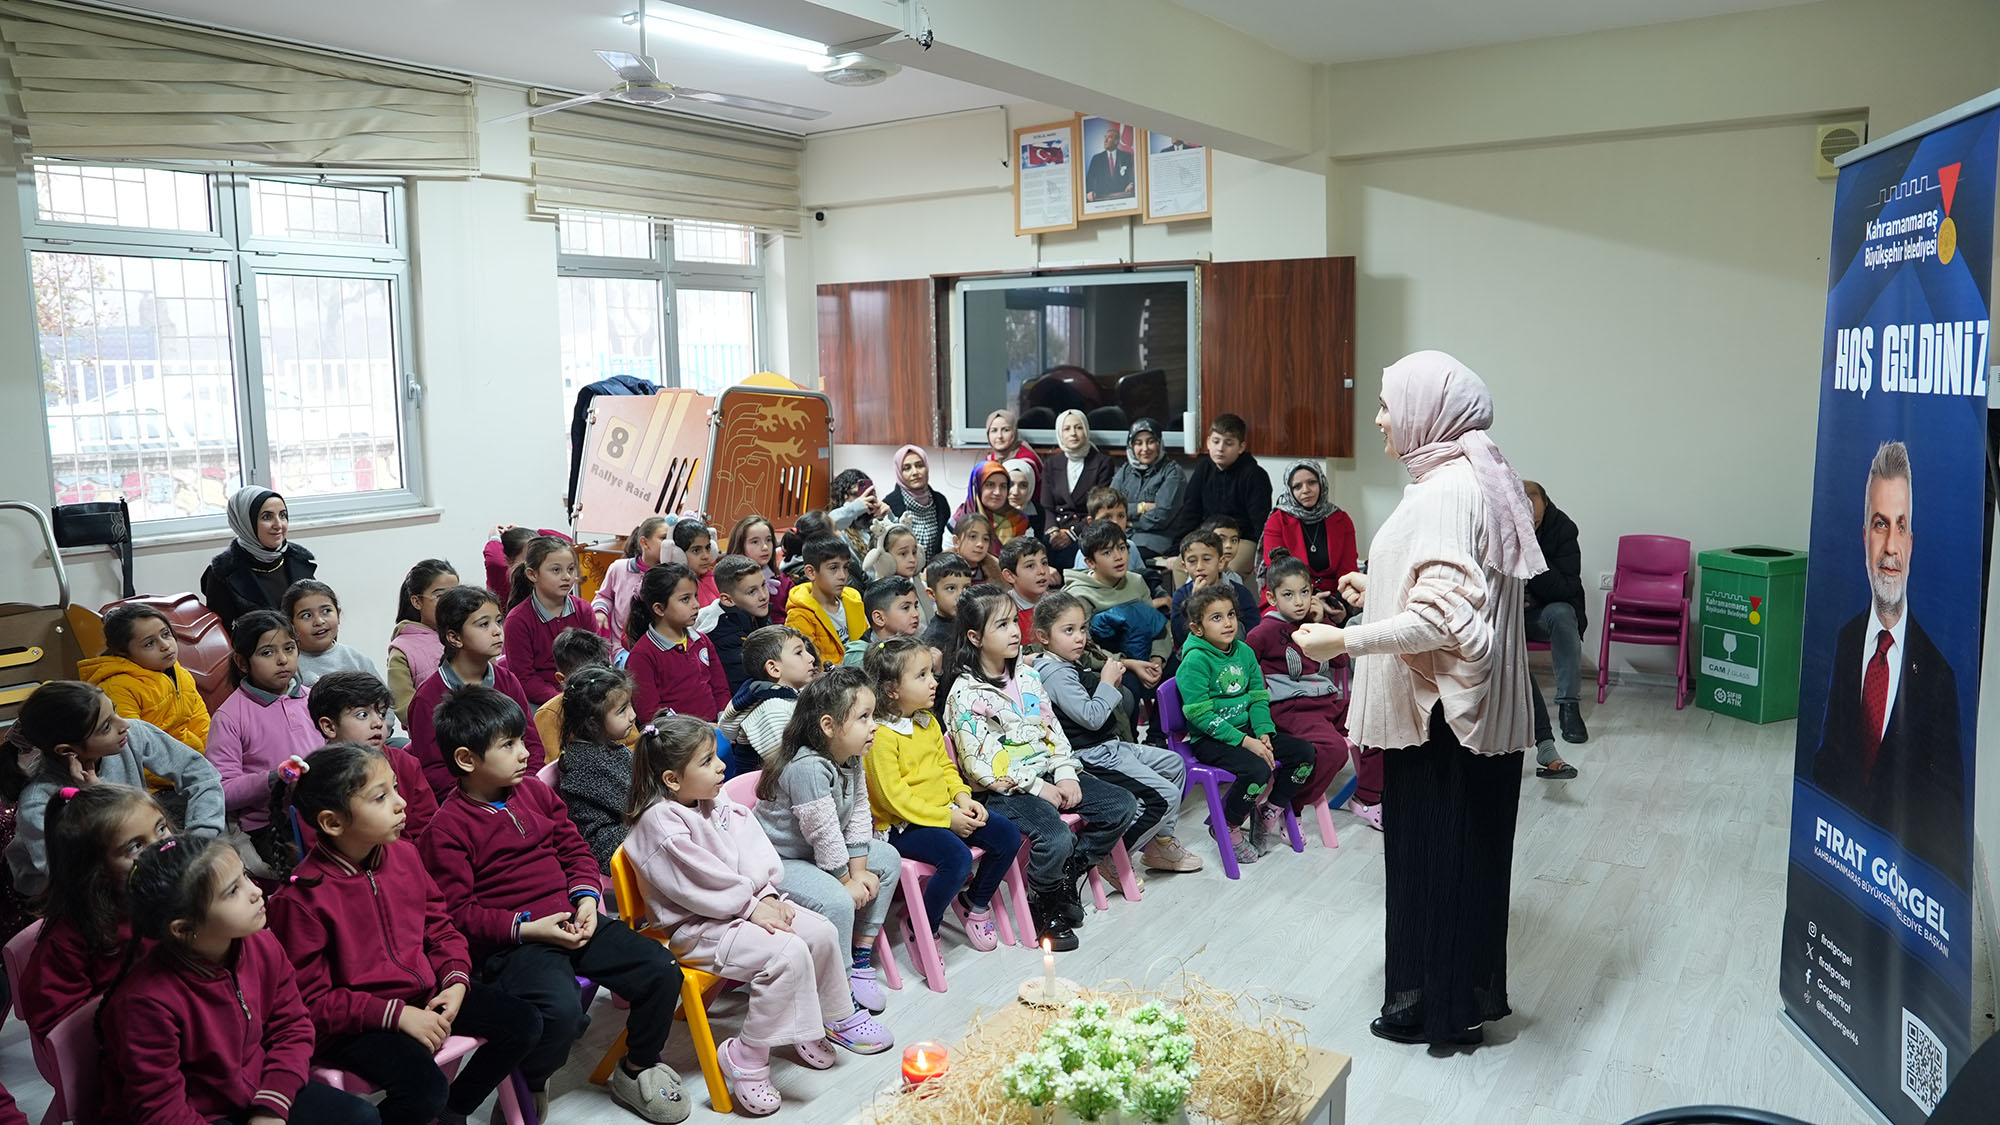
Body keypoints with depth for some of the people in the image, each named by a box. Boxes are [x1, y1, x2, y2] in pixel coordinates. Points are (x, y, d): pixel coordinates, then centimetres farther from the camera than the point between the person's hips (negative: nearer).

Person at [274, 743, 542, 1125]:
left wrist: (456, 981, -6)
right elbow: (310, 1001, -17)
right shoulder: (301, 897, -20)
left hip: (425, 994, 7)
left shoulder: (404, 854, -1)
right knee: (425, 1087, -30)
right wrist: (396, 1014, -22)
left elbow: (439, 926, 11)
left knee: (524, 1023, 0)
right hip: (351, 1023, -7)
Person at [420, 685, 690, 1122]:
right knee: (560, 1010, -34)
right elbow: (457, 911, -11)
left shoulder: (535, 791, 12)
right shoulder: (447, 828, -8)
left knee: (662, 971, -7)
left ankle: (637, 1069, 19)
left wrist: (587, 897, -1)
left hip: (571, 919, 7)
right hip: (509, 942, -6)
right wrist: (527, 928, -19)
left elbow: (574, 848, 18)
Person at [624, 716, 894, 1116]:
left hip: (746, 903, 9)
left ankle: (835, 1018, 20)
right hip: (696, 927, -9)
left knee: (821, 932, -1)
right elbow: (698, 882, -23)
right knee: (788, 954, -26)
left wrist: (767, 895, -9)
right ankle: (745, 1058, -15)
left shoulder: (717, 805, 7)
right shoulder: (660, 821, -19)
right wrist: (751, 907, -18)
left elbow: (753, 853, 6)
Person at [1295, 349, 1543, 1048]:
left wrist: (1344, 640, -22)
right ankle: (1468, 992, 34)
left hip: (1441, 709, -10)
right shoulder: (1477, 479, 10)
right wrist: (1377, 590, 15)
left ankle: (1438, 1005, 20)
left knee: (1433, 853, 4)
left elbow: (1440, 618, -28)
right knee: (1469, 851, 19)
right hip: (1475, 703, 10)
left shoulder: (1446, 493, -21)